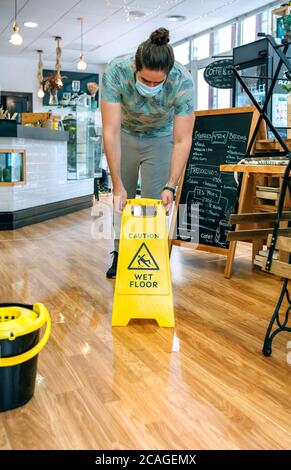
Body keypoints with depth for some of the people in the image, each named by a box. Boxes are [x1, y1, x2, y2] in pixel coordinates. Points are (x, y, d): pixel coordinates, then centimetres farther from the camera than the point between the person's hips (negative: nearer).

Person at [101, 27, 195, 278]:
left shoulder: (183, 81, -34)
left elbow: (182, 141, -30)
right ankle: (120, 252, 24)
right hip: (125, 134, 1)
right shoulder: (116, 72, -35)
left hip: (160, 138, -1)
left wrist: (170, 187, -38)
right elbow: (111, 132, -35)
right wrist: (117, 185, -37)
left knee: (155, 201, -6)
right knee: (122, 199, 6)